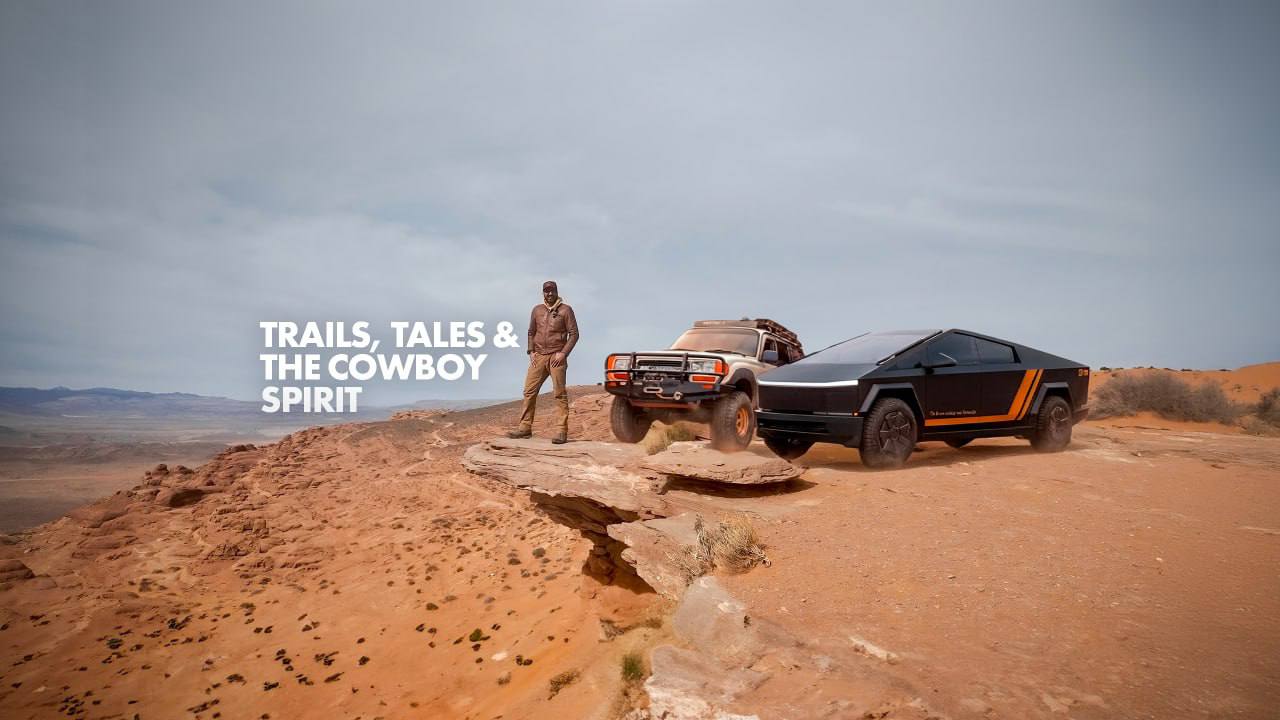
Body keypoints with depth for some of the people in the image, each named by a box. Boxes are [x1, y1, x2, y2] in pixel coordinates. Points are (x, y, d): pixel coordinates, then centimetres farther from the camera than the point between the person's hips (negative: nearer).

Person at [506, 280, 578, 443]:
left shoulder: (565, 310, 1)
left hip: (556, 357, -4)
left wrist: (563, 353, -10)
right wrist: (531, 352, 5)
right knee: (529, 391, 1)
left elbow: (574, 334, -1)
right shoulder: (537, 310, 13)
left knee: (560, 393, -5)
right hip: (538, 357, 4)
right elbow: (531, 332, 19)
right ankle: (525, 427, 8)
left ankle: (563, 431, -4)